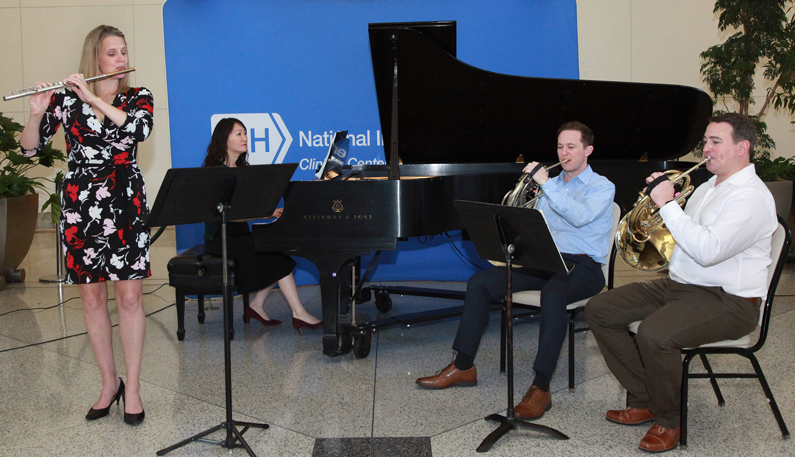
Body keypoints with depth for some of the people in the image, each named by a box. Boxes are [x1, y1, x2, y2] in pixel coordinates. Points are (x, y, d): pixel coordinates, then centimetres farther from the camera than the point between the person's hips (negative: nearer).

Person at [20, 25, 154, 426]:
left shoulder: (138, 97, 6)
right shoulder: (66, 98, 5)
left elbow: (140, 129, -17)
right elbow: (29, 147, -1)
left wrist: (94, 98, -20)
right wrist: (37, 114, -20)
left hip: (125, 205, -1)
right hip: (80, 206, 1)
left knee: (129, 296, -3)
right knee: (92, 297, 6)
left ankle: (132, 388, 7)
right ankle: (109, 383, 20)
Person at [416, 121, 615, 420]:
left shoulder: (601, 187, 2)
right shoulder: (552, 184, 22)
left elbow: (580, 216, -19)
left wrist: (546, 184, -17)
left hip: (582, 265, -6)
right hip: (543, 260, 7)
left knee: (552, 294, -41)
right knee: (479, 283, -10)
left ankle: (540, 389, -37)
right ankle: (463, 367, -5)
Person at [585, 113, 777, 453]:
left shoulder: (751, 196, -16)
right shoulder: (707, 188, 16)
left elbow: (708, 251, -29)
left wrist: (668, 204, -23)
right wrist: (661, 195, 9)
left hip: (728, 301, -10)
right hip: (679, 284, 10)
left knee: (654, 334, -36)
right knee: (598, 311, 0)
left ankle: (668, 420, -9)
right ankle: (644, 401, 7)